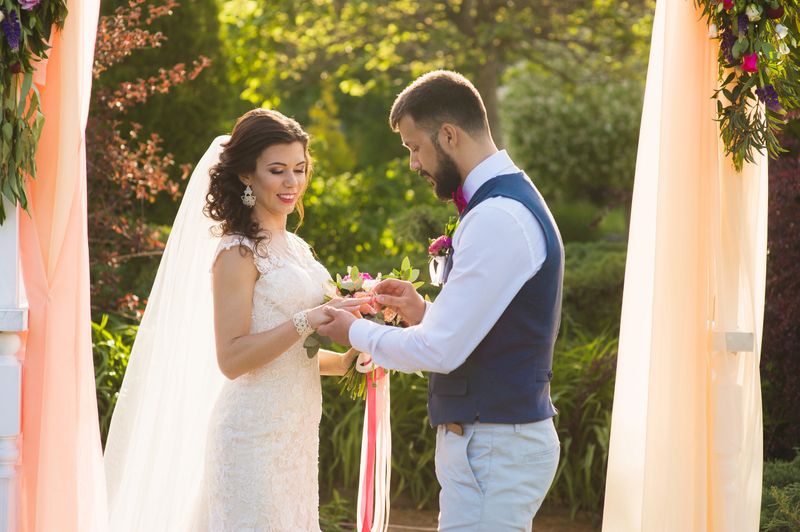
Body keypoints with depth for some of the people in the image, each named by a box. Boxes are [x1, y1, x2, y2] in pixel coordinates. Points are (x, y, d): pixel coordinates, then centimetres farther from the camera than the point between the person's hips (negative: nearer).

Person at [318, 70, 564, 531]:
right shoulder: (511, 203, 14)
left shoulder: (497, 219, -19)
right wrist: (425, 312, 9)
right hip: (504, 438, 10)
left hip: (492, 449, -10)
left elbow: (440, 350, -19)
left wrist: (356, 331, -4)